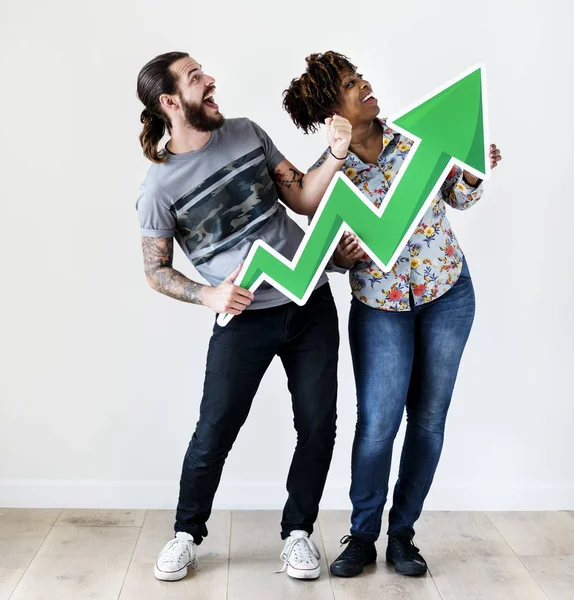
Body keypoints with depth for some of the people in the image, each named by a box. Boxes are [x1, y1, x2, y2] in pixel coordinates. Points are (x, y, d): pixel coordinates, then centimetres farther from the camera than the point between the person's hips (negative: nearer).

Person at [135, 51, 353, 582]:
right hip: (244, 316, -3)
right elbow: (156, 270, 0)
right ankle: (187, 534, 26)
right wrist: (209, 295, -16)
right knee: (214, 433, 0)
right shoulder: (160, 186, -7)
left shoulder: (247, 133, 5)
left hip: (310, 303, 4)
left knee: (318, 426, 5)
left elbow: (304, 200, 6)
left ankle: (298, 531, 26)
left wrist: (336, 153, -9)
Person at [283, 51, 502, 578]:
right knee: (378, 423, -6)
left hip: (448, 291, 3)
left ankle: (403, 532, 25)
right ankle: (363, 536, 17)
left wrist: (474, 172, -14)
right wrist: (344, 254, -24)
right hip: (380, 303, -2)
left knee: (428, 420, 7)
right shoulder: (325, 175, -11)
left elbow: (459, 197, 6)